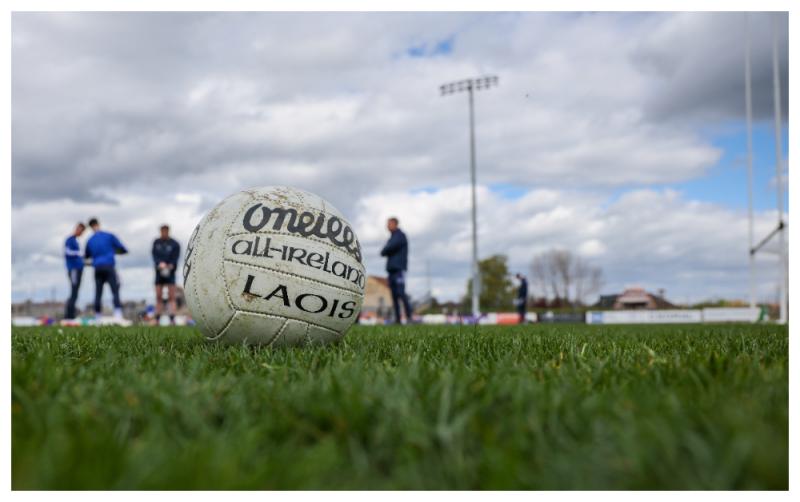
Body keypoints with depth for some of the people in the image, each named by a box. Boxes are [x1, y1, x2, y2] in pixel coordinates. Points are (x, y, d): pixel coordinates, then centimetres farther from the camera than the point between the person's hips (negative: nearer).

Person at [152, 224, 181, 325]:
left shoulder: (174, 244, -1)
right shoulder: (156, 243, 9)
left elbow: (175, 258, -8)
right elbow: (154, 255, -3)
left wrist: (170, 266, -27)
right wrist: (160, 263, -22)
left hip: (170, 272, -3)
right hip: (159, 272, 3)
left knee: (171, 297, -8)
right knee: (158, 297, 5)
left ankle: (172, 319, -13)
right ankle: (157, 319, 9)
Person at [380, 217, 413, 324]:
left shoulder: (400, 235, -2)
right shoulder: (392, 237, 24)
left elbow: (390, 247, -13)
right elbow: (386, 251, 23)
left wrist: (384, 251, 4)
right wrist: (385, 252, 2)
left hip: (399, 268, -8)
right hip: (391, 268, 8)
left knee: (401, 293, -16)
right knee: (394, 294, 4)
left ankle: (409, 316, -16)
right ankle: (397, 318, 3)